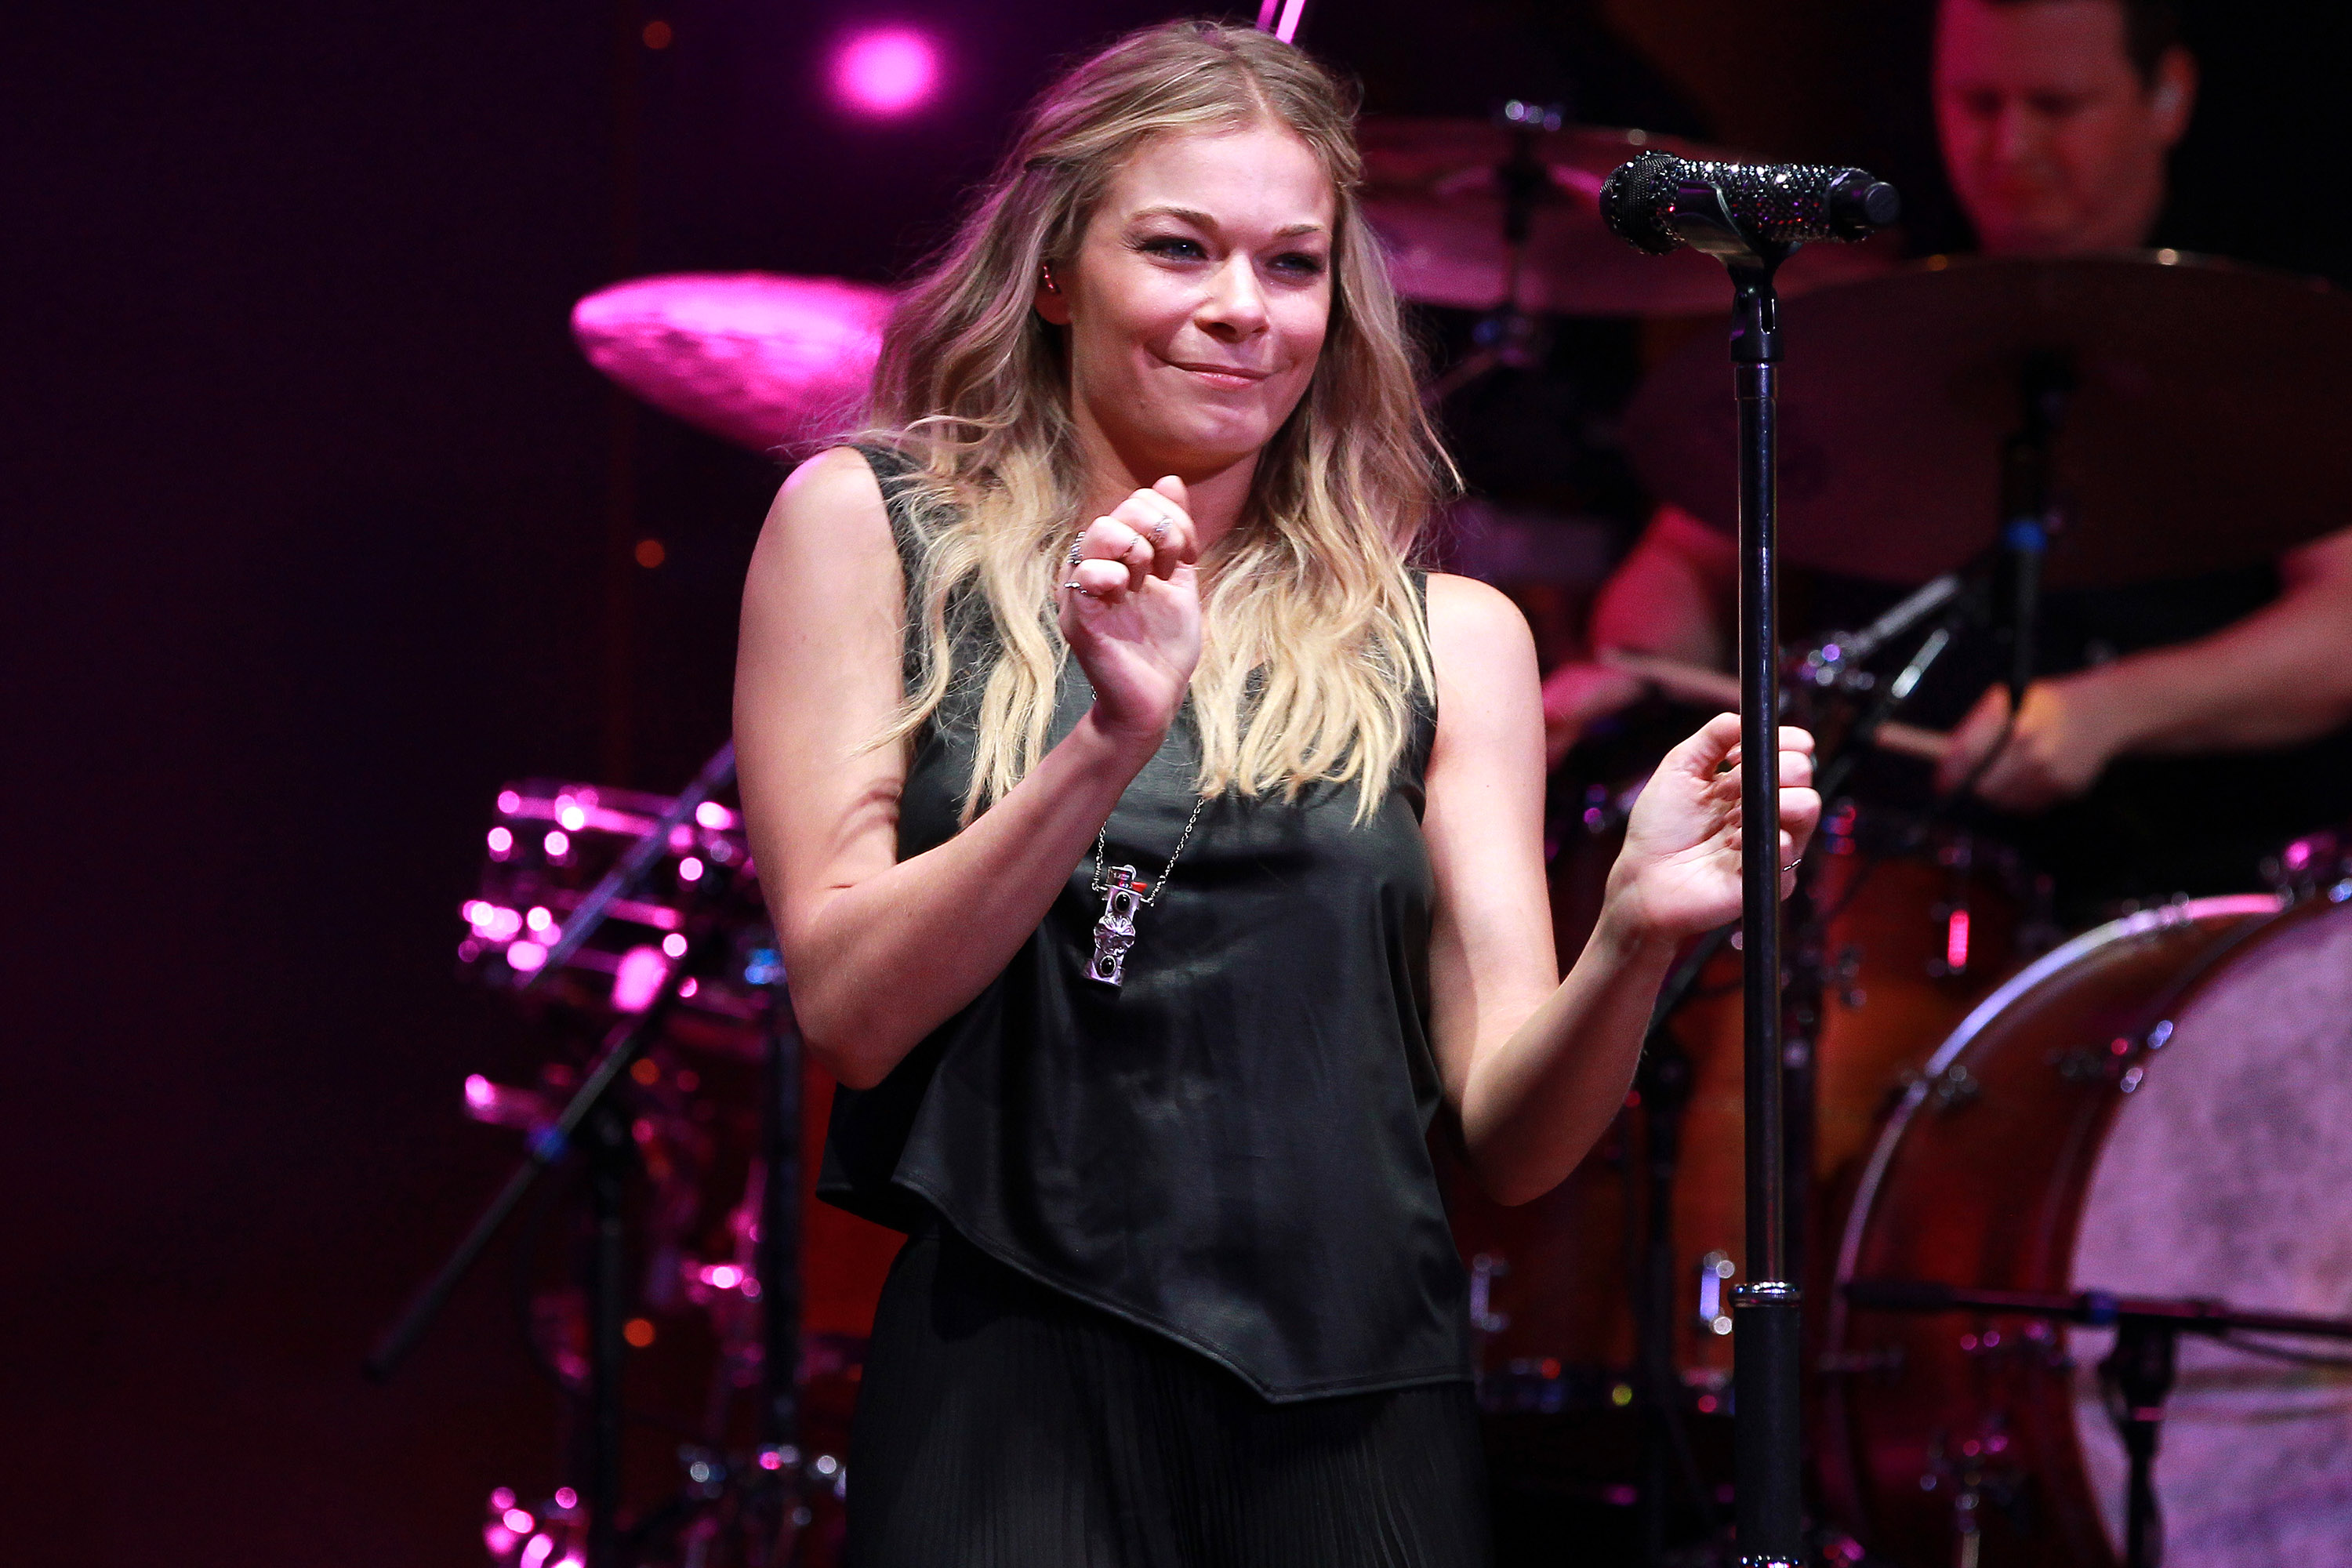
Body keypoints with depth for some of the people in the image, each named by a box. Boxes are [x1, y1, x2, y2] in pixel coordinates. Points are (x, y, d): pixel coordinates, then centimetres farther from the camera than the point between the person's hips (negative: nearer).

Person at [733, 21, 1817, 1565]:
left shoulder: (1448, 639, 9)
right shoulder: (872, 528, 5)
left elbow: (1510, 1136, 3)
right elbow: (847, 1006, -5)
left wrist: (1633, 937, -16)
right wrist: (1111, 740, -17)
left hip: (1359, 1422, 2)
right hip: (1013, 1397, -2)